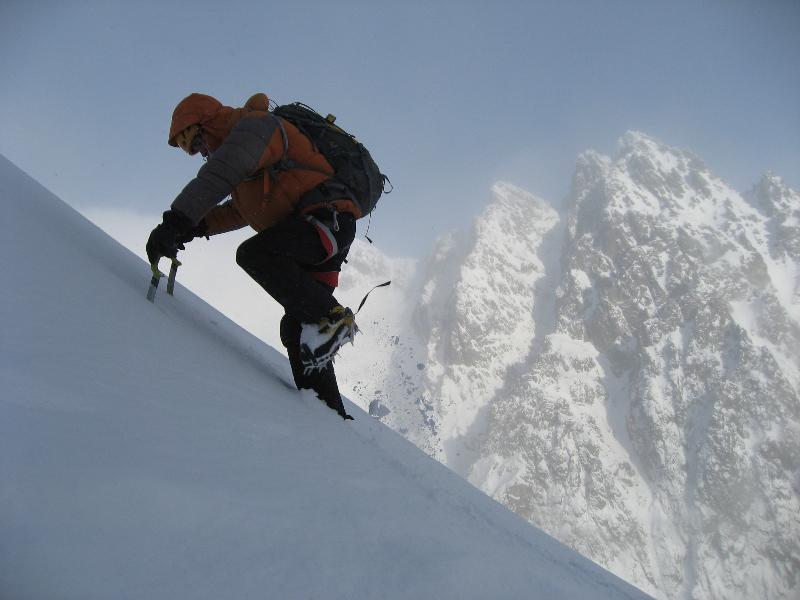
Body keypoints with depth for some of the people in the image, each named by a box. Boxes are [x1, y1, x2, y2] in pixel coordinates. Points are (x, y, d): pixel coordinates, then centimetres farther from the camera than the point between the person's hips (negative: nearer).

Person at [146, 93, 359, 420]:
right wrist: (196, 226, 18)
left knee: (253, 253, -28)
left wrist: (176, 221, -28)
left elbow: (216, 177, -21)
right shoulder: (239, 140, 28)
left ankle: (333, 317, -22)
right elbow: (241, 208, 34)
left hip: (326, 217, -10)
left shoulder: (255, 125, -3)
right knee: (296, 331, 4)